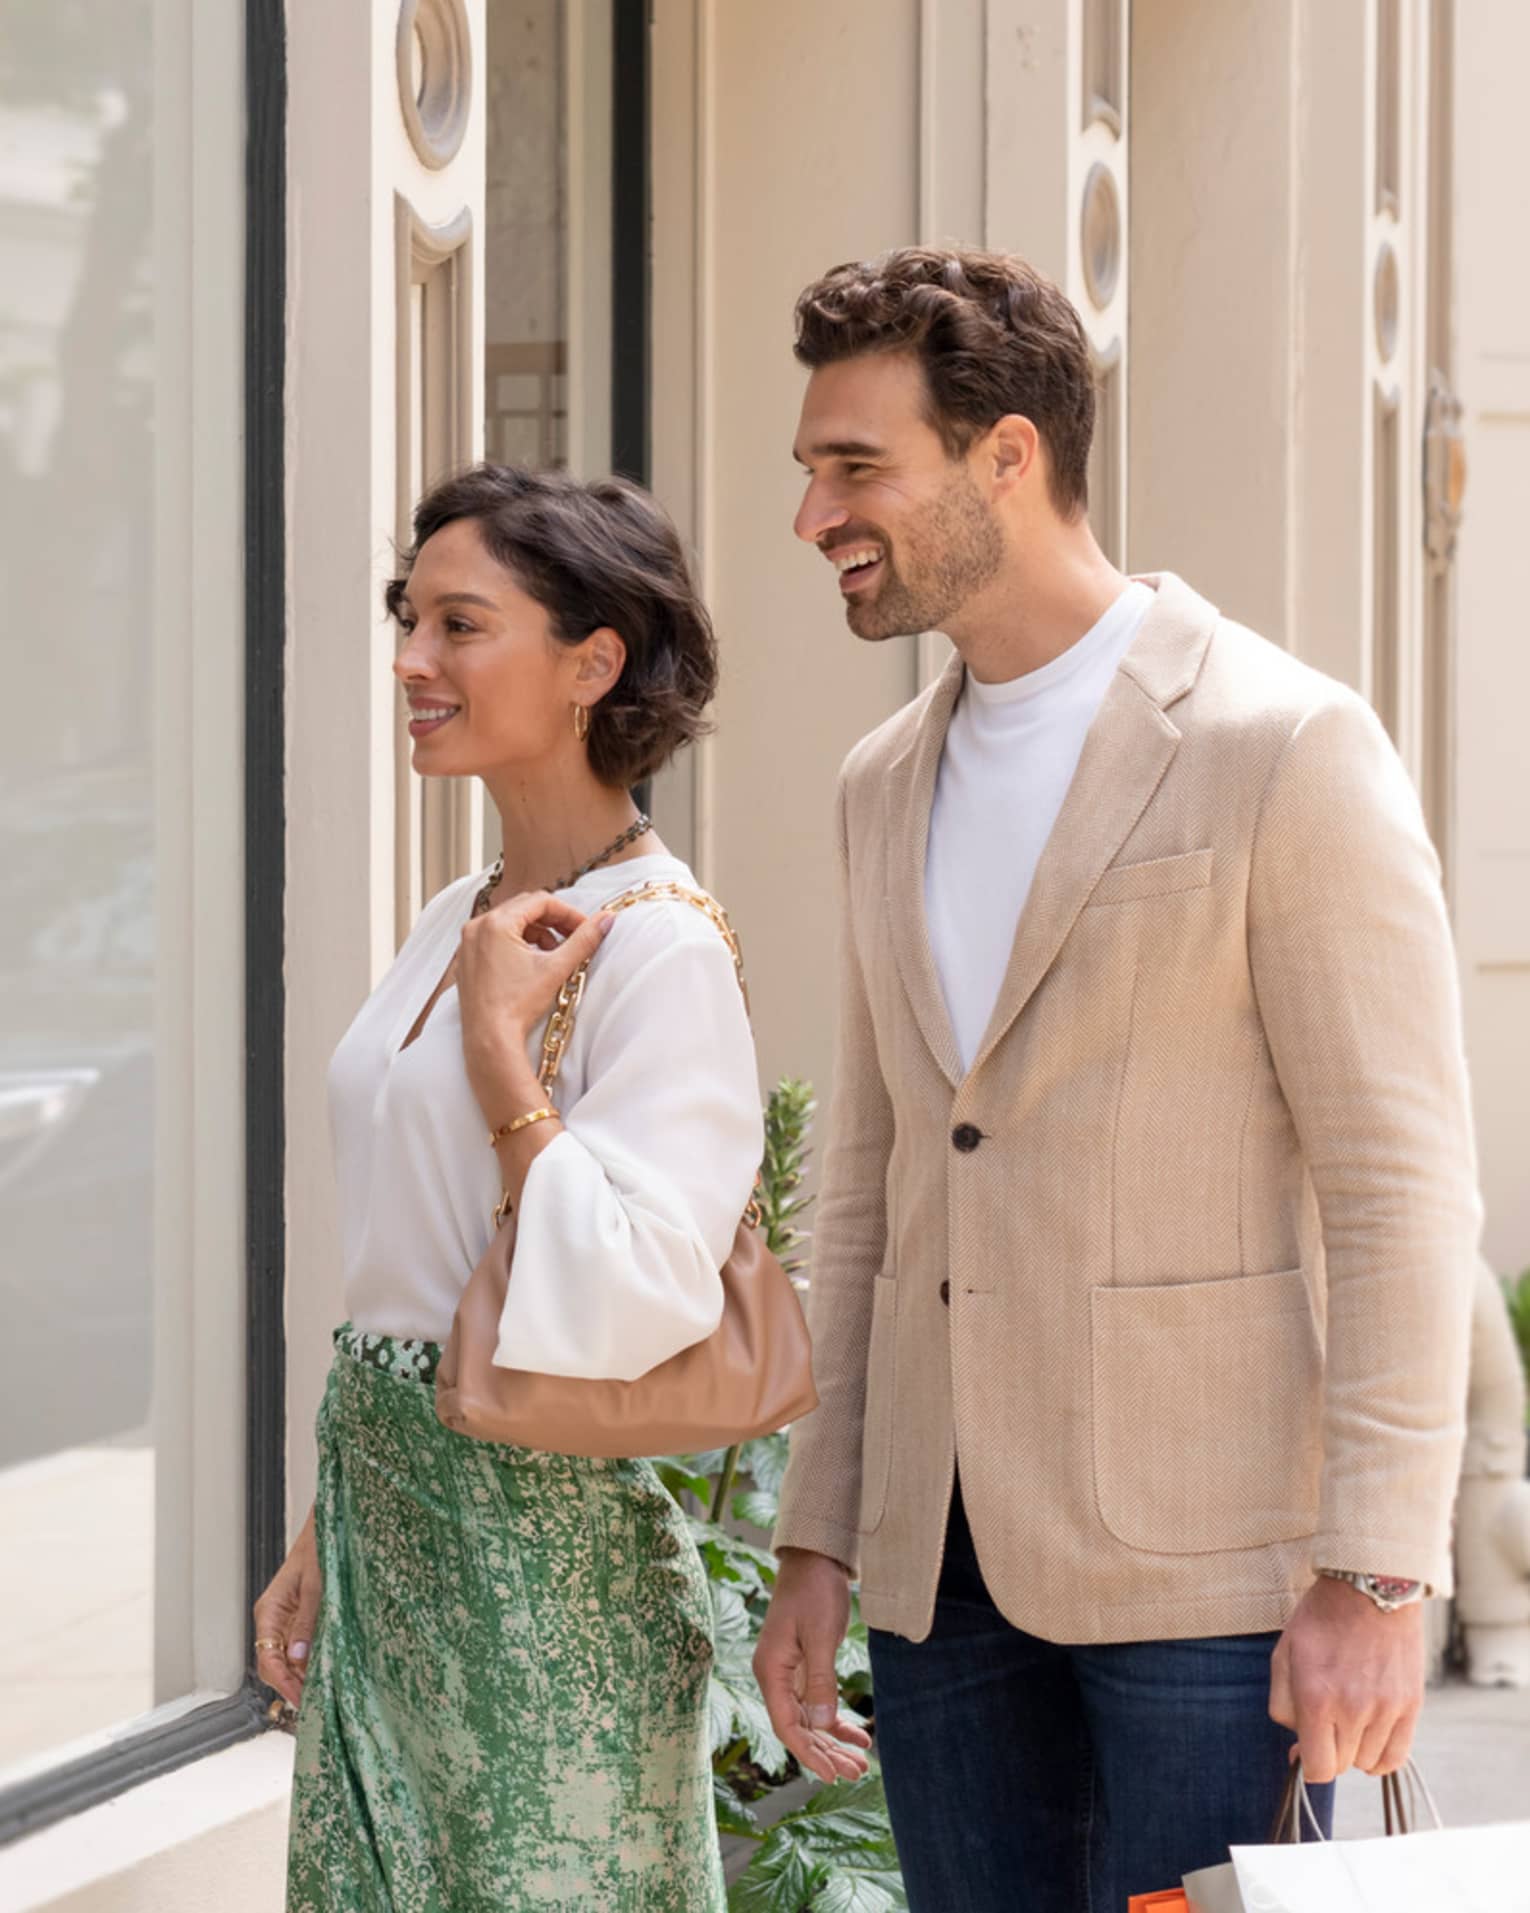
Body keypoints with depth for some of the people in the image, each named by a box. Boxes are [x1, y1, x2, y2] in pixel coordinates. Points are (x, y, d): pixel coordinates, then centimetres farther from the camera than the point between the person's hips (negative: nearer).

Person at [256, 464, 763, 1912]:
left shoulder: (660, 953, -15)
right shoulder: (454, 926, 10)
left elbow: (628, 1302, -26)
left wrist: (500, 1042, -20)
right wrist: (321, 1540, 17)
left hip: (538, 1534, -8)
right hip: (389, 1512, 8)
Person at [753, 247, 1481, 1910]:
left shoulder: (1288, 748, -8)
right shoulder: (885, 787, 14)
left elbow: (1402, 1191, -11)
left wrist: (1376, 1575, -15)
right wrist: (817, 1541, 14)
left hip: (1207, 1566, -6)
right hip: (942, 1566, 6)